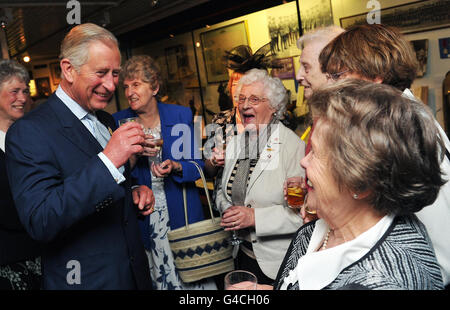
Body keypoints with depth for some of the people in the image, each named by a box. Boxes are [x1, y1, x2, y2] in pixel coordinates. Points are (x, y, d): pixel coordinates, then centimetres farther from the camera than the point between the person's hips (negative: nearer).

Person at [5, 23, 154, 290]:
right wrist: (108, 160, -33)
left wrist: (135, 192, -4)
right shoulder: (29, 132, -18)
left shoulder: (106, 120, 6)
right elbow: (39, 222, -27)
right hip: (86, 279, -7)